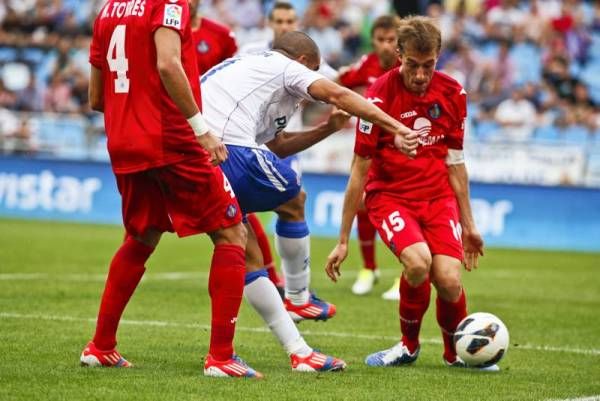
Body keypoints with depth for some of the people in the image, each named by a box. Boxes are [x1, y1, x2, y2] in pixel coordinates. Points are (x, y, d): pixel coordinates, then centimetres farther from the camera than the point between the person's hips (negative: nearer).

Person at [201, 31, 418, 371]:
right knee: (293, 201, 20)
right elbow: (338, 95, -3)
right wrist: (396, 127, -8)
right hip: (230, 149, -8)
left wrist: (327, 129, 32)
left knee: (247, 257, 13)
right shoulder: (285, 67, 12)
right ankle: (298, 299, 29)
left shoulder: (245, 67, 36)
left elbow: (275, 146, 37)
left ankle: (298, 351, 14)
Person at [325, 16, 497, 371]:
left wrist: (468, 224, 15)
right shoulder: (380, 96, -14)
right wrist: (343, 240, -7)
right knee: (418, 261, -30)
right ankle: (409, 345, -2)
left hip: (438, 196, 3)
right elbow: (360, 169, -9)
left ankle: (456, 351, 13)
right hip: (389, 195, -3)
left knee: (448, 280, -19)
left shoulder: (452, 94, -2)